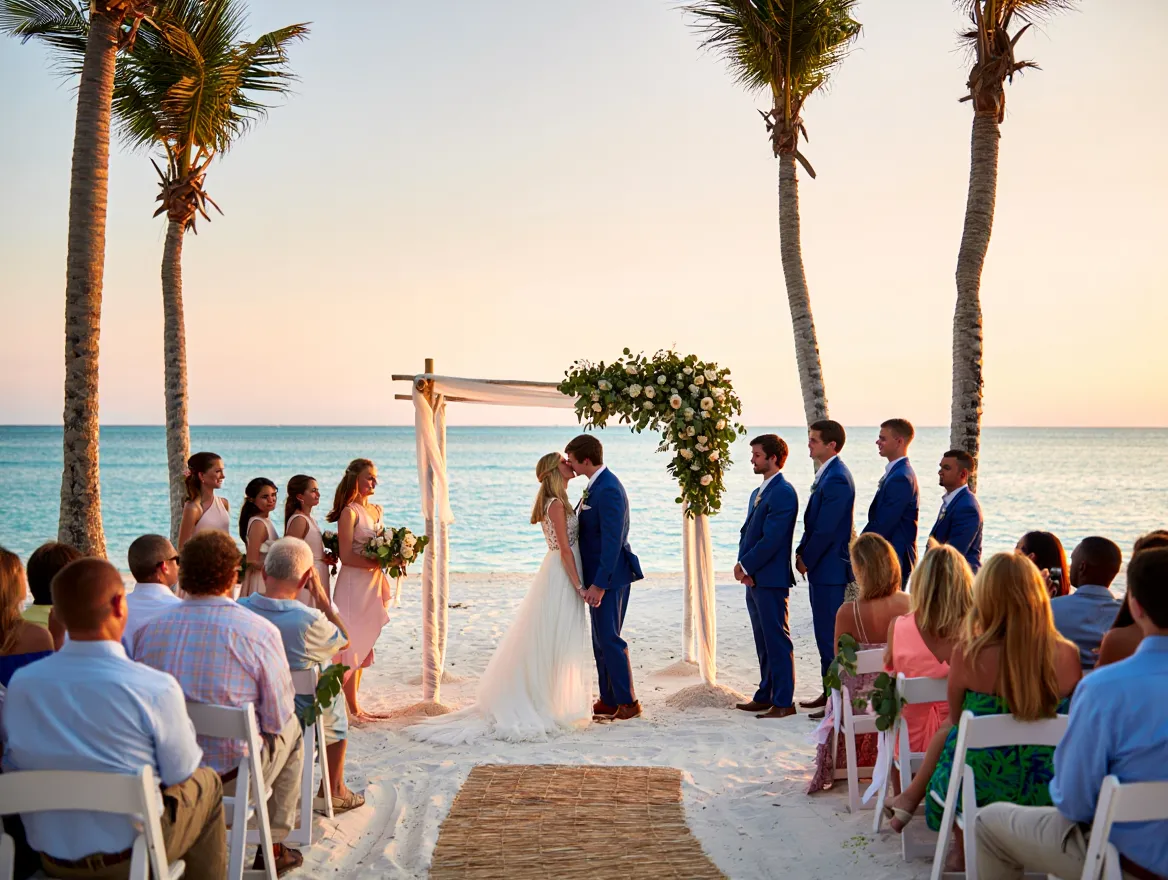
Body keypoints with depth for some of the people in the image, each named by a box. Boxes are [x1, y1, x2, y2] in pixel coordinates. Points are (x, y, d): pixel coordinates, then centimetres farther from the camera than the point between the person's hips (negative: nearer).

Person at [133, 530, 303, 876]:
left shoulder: (148, 630, -9)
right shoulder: (259, 632, -19)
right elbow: (277, 718, -11)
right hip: (232, 777, -4)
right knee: (291, 730, 26)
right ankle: (273, 846, 31)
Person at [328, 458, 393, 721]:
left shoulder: (376, 510, 12)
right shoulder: (349, 512, -12)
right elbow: (346, 556, -17)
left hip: (372, 583, 8)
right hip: (354, 584, -8)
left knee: (363, 647, 12)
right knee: (352, 646, -2)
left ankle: (356, 706, 19)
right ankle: (352, 708, 4)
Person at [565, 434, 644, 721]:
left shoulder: (608, 490, -21)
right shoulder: (596, 485, 11)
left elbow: (613, 541, -24)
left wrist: (599, 584, -24)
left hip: (609, 577, -10)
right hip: (598, 574, 10)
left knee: (609, 639, -6)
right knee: (600, 640, 14)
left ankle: (628, 702, 3)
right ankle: (608, 701, 22)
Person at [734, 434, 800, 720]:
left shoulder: (783, 492, -14)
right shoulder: (758, 493, 18)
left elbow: (771, 539, -20)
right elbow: (747, 531, 16)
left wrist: (746, 566, -13)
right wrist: (741, 564, -1)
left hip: (771, 578, -10)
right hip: (754, 579, 10)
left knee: (777, 640, -4)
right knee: (763, 641, 15)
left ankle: (784, 702, 1)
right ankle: (765, 695, 23)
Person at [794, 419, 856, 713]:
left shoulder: (837, 479, -18)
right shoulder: (826, 474, 13)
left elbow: (826, 529, -20)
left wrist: (806, 560, -10)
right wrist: (802, 552, 8)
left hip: (830, 567, -10)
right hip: (821, 567, 10)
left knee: (830, 633, -4)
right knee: (825, 632, 15)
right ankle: (830, 692, 25)